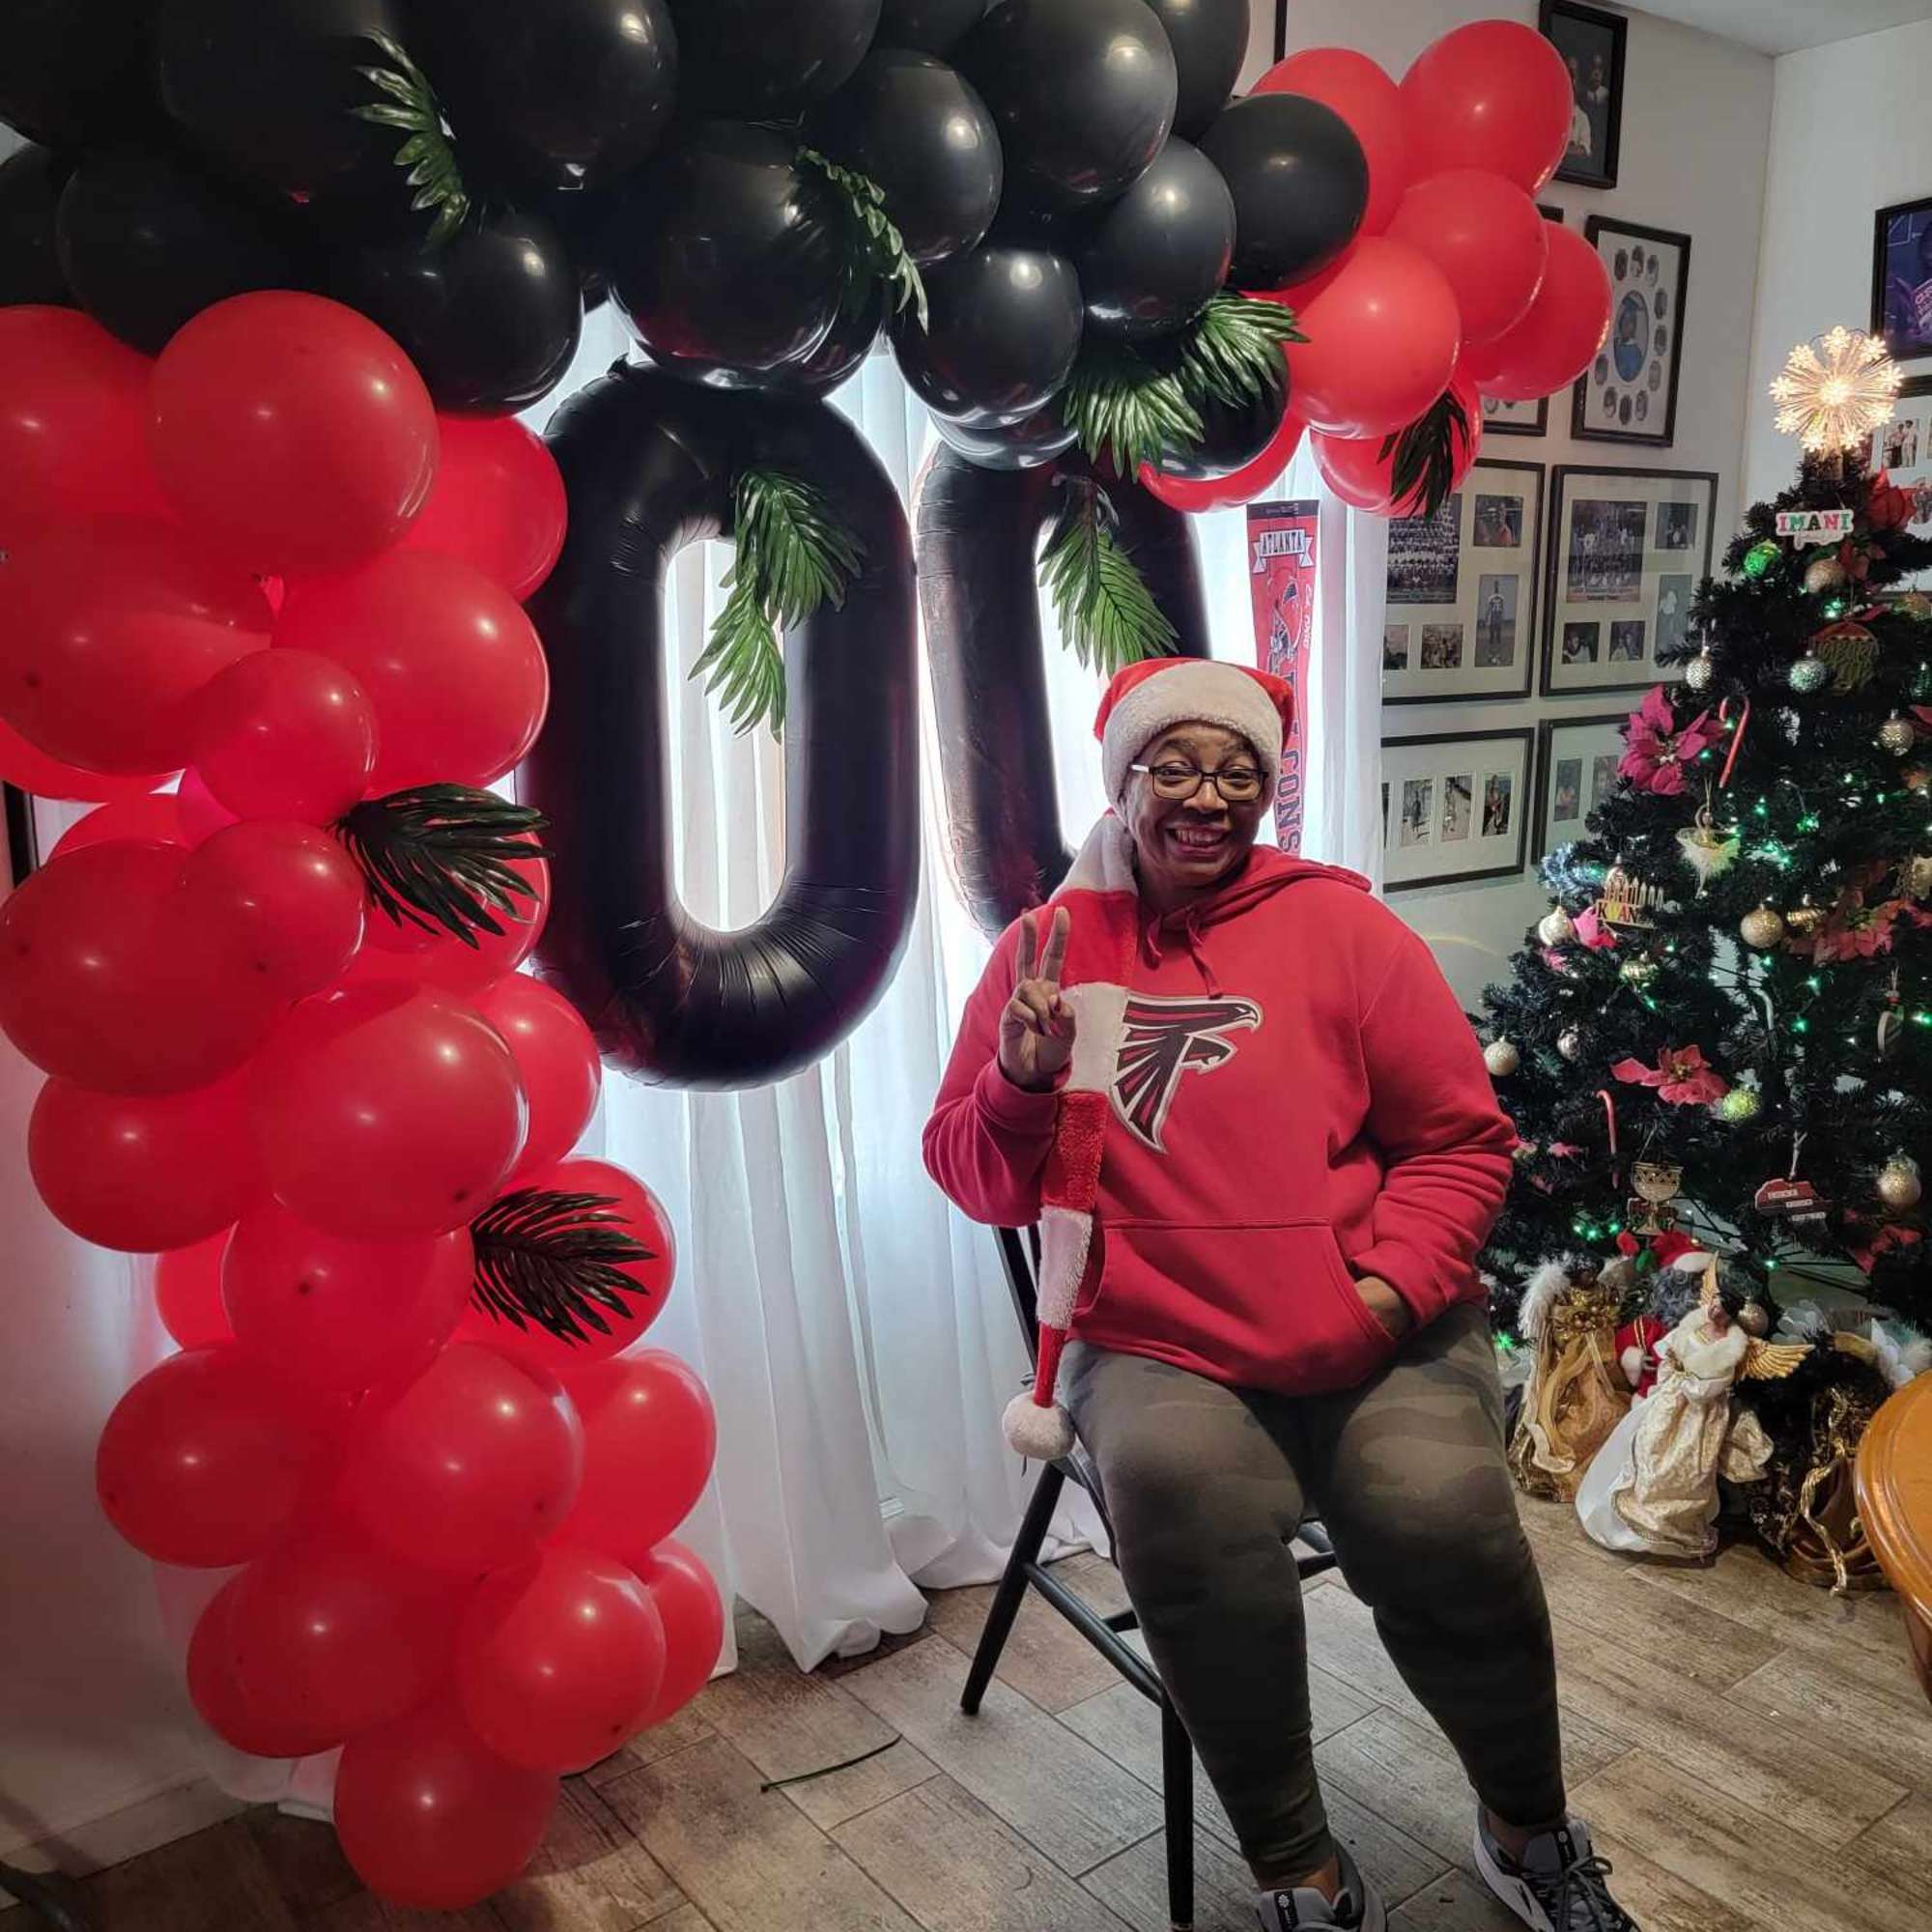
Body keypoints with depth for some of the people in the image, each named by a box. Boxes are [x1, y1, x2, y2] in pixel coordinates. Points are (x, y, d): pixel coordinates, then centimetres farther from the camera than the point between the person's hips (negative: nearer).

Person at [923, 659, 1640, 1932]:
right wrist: (1021, 1083, -11)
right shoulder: (1047, 948, 7)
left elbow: (1462, 1141, 3)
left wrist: (1388, 1291, -12)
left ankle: (1532, 1827, 9)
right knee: (1185, 1508, -29)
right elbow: (978, 1183, 9)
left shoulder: (1340, 926, 2)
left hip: (1375, 1340, 0)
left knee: (1439, 1519, -25)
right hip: (1159, 1346, 1)